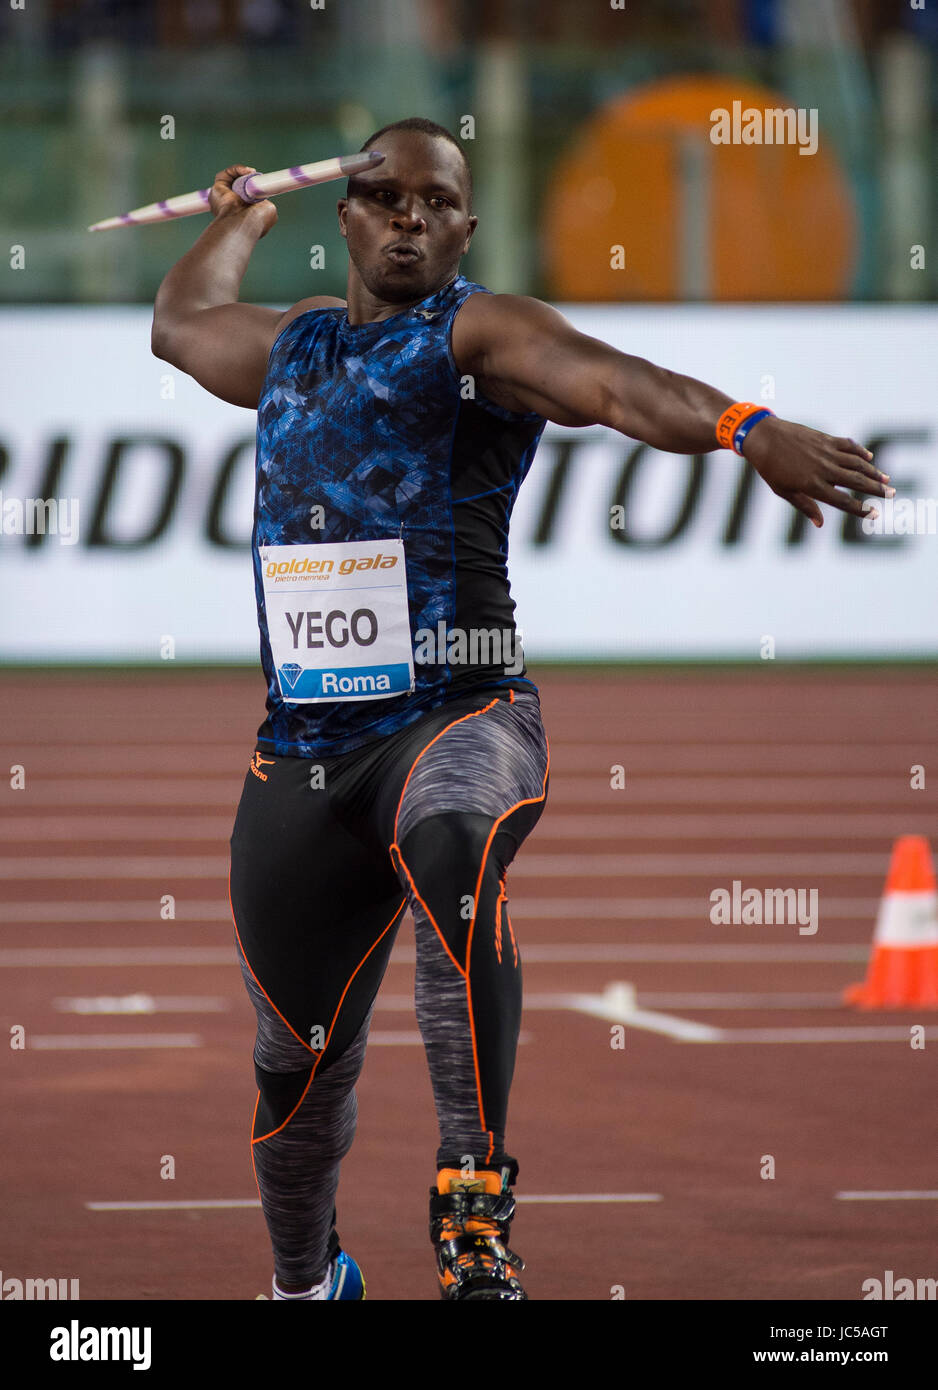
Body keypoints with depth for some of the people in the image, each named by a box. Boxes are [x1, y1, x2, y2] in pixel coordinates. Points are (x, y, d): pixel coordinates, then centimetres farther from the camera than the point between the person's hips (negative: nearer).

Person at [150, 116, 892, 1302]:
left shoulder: (475, 332, 0)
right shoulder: (290, 346, 19)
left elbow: (606, 381, -21)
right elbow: (180, 323, 42)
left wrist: (749, 429, -39)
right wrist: (242, 217, 58)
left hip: (459, 715, -6)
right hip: (301, 745, 6)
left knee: (452, 853, -41)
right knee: (297, 1065, 12)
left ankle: (475, 1201, -43)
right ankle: (305, 1282, 38)